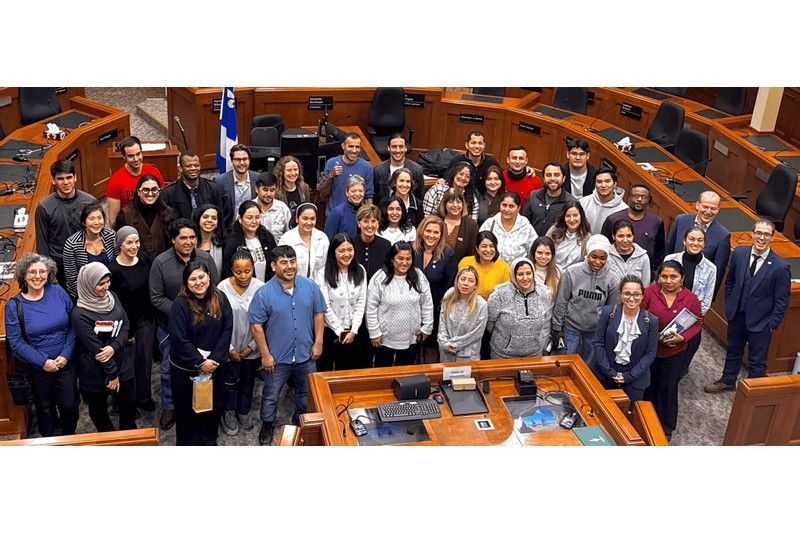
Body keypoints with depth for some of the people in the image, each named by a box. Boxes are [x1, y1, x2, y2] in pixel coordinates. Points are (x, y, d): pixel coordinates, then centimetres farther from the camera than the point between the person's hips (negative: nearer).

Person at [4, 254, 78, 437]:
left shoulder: (58, 292, -8)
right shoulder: (14, 305, -11)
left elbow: (73, 325, -5)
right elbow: (16, 343, -11)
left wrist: (66, 355, -13)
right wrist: (43, 361, -18)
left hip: (66, 362, 1)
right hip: (37, 367, -1)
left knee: (69, 405, 10)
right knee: (45, 408, 18)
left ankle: (69, 436, 38)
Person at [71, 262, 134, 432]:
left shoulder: (112, 297, -2)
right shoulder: (79, 314, -21)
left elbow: (125, 324, -1)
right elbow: (95, 347, -19)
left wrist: (114, 347, -19)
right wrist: (112, 374, -15)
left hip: (122, 363, 5)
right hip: (97, 370, -5)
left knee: (128, 405, 18)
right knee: (99, 409, 16)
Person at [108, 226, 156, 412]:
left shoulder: (144, 259, -3)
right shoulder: (113, 269, -20)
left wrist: (152, 316, 6)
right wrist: (125, 330, -11)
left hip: (145, 319, 5)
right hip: (126, 322, -5)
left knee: (145, 358, 15)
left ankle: (144, 396, 35)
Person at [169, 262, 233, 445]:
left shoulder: (220, 298, -6)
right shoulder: (180, 304, -16)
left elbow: (227, 330, -7)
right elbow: (179, 339, -19)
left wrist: (214, 359, -15)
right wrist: (200, 363, -19)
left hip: (214, 364, 3)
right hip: (185, 367, -3)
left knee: (215, 404, 16)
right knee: (187, 407, 11)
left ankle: (209, 440, 38)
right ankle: (187, 443, 33)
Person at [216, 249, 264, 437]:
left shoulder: (260, 287, -15)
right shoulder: (223, 288, -17)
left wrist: (251, 347, -8)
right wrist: (229, 349, -9)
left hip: (252, 348, 2)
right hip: (230, 348, -1)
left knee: (248, 381, 19)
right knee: (230, 381, 14)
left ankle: (244, 411, 42)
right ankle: (228, 413, 36)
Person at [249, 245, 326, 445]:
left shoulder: (310, 287, -7)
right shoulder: (264, 293, -16)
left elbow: (319, 314, 2)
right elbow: (256, 325, -12)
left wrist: (318, 343, -1)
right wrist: (265, 355, -12)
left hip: (306, 355, 3)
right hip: (277, 358, -3)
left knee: (306, 393, 21)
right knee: (271, 396, 15)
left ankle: (301, 422, 45)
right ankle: (267, 425, 38)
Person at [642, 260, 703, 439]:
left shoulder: (691, 299, -12)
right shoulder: (649, 293, -17)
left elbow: (698, 323, -3)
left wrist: (683, 337, -20)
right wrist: (654, 335, -22)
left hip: (674, 352, 0)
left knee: (669, 389, 14)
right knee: (648, 386, 18)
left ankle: (666, 428, 33)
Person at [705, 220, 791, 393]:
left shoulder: (780, 266, -20)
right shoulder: (739, 253, -7)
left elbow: (782, 301, -11)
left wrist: (772, 325, -10)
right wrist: (729, 305, 6)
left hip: (760, 322, -4)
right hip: (736, 315, 4)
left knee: (757, 361, 13)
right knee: (733, 351, 25)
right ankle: (727, 380, 47)